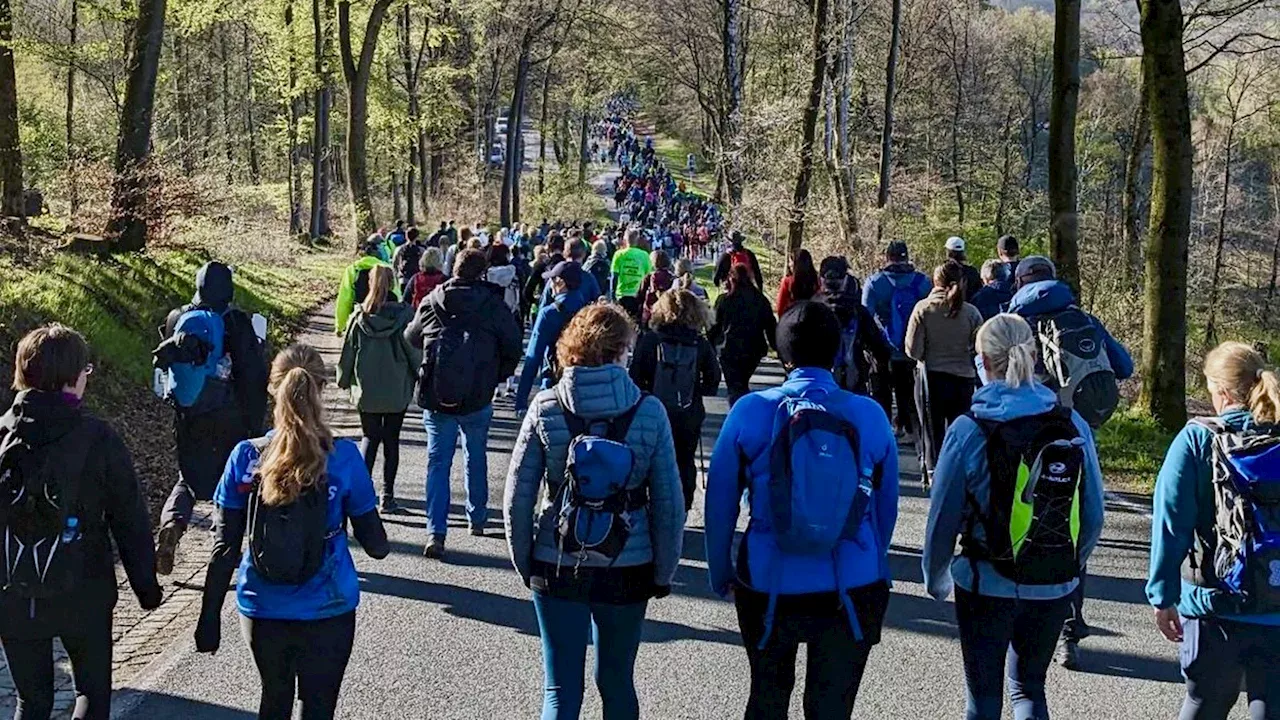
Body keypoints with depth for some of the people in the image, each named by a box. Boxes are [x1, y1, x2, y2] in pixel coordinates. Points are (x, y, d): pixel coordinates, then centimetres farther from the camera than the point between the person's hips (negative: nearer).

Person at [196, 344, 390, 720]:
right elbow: (375, 544, -6)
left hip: (262, 611, 2)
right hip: (326, 614, -2)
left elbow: (224, 548, -5)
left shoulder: (246, 458, -8)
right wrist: (381, 544, 17)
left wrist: (210, 617, 4)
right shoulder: (344, 458, -13)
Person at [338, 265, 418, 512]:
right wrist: (421, 378, 8)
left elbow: (347, 352, 2)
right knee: (391, 441, 9)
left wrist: (345, 381, 15)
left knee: (369, 437, 13)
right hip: (397, 390, -1)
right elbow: (414, 350, -7)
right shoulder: (403, 315, -11)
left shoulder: (359, 317, -6)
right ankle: (387, 496, 11)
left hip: (366, 390, 1)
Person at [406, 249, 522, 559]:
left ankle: (436, 533, -6)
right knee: (476, 458, 19)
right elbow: (514, 346, -4)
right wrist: (497, 376, 11)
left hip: (436, 396, 1)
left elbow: (411, 339, 14)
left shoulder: (431, 303, 1)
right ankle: (477, 519, 30)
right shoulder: (493, 306, -5)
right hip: (478, 397, 0)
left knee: (438, 462, 3)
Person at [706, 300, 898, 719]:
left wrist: (721, 575, 8)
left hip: (769, 589, 0)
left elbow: (720, 503, -3)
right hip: (851, 591, 0)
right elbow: (886, 507, 4)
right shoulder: (870, 416, -4)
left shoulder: (750, 412, -8)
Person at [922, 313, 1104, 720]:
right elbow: (1093, 518, 1)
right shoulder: (1073, 426, -4)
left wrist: (935, 578, 6)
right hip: (1053, 590, 3)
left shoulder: (969, 431, -14)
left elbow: (943, 515, -10)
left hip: (987, 588, -3)